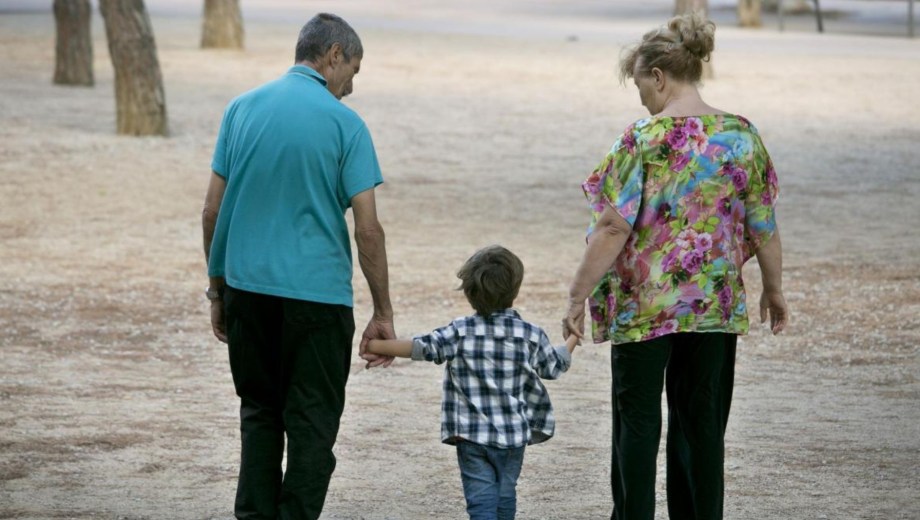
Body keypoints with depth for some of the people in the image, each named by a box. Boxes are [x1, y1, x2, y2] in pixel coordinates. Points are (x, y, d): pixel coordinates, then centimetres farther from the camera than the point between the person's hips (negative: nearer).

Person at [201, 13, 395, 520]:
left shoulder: (241, 108, 5)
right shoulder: (344, 123, -7)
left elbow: (213, 210, 5)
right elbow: (367, 229, -9)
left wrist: (217, 289, 14)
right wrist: (383, 315, -4)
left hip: (247, 287, 4)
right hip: (317, 293, -4)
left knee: (260, 411, 16)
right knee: (312, 423, 5)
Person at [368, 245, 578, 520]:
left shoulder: (460, 333, -7)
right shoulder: (531, 336, -3)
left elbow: (420, 347, -8)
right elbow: (555, 366, 11)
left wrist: (377, 346, 3)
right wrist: (573, 338, 31)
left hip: (470, 435, -2)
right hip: (513, 435, 2)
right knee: (505, 495, 18)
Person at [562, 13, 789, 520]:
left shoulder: (642, 140, -13)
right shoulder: (742, 136, 0)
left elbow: (613, 229, -15)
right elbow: (763, 225, 5)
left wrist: (578, 297, -9)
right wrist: (774, 289, 18)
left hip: (644, 303, -4)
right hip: (715, 304, 4)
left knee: (638, 418, 6)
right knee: (701, 420, 12)